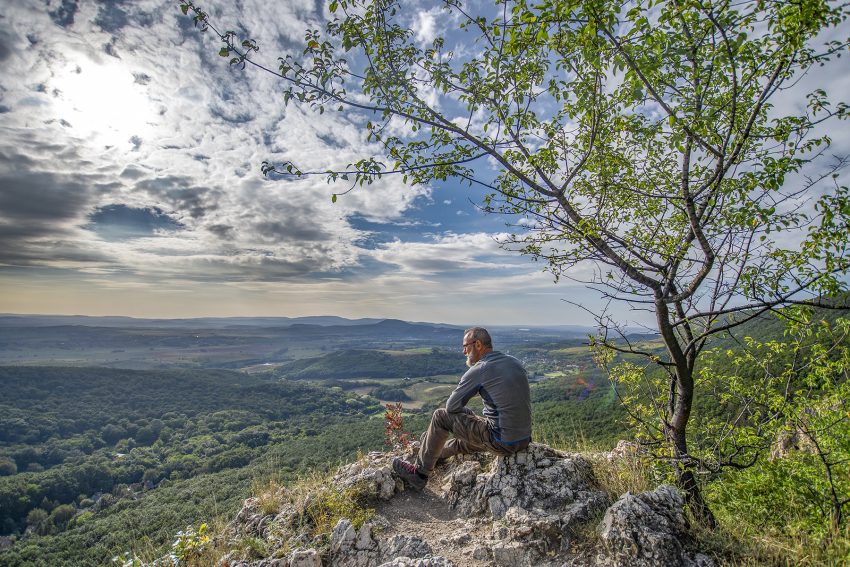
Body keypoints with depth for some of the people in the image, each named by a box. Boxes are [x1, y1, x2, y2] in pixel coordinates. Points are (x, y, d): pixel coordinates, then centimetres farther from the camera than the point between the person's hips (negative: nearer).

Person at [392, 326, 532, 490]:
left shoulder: (478, 370, -14)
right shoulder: (514, 362, 8)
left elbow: (451, 406, -7)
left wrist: (469, 414, 13)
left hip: (502, 443, -8)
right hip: (524, 440, 8)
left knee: (441, 416, 4)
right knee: (462, 443, 30)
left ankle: (419, 473, 16)